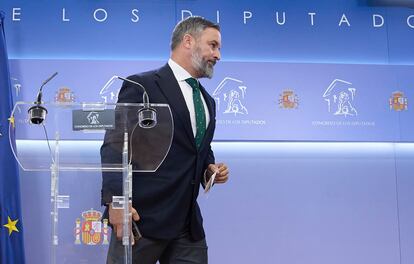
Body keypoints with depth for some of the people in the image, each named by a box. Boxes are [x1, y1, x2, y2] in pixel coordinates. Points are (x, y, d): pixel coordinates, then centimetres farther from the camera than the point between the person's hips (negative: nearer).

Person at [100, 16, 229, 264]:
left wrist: (209, 169, 7)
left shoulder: (208, 101, 19)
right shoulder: (142, 86, -4)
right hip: (142, 216, -6)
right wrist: (115, 200, -22)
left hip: (188, 223, 7)